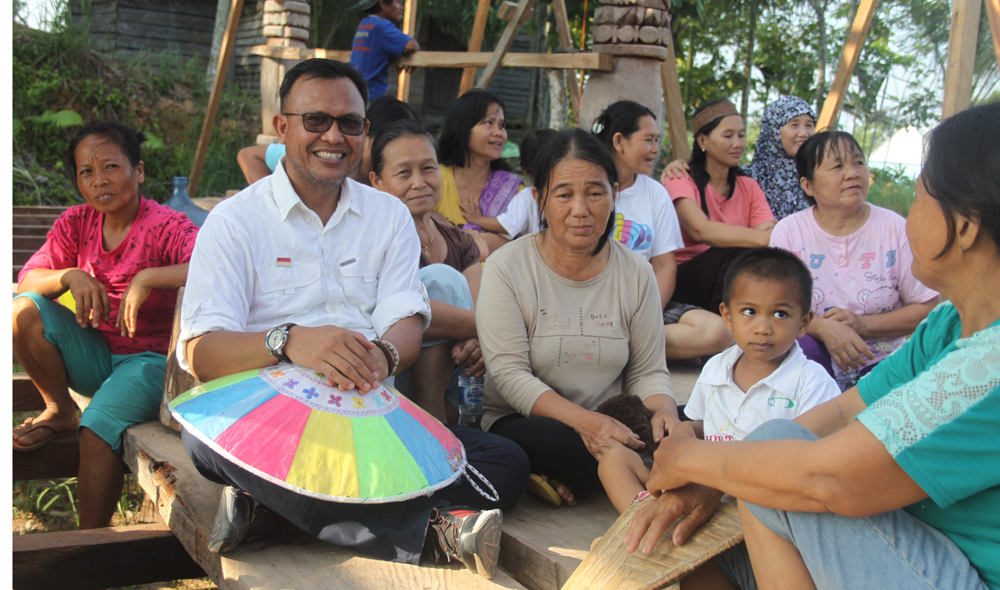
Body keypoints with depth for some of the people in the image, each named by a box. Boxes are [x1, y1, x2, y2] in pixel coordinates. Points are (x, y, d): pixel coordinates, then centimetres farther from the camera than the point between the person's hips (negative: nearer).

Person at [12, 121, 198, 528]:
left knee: (99, 427, -28)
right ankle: (60, 411, 4)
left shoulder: (167, 226, -15)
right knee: (26, 311, -16)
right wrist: (70, 276, -21)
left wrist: (147, 279, -39)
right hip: (96, 355, 5)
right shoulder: (76, 223, 2)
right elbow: (27, 279, -1)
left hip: (150, 358, -5)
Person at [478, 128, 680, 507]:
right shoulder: (506, 267, -5)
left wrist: (664, 410, -17)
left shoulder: (636, 273, 5)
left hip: (610, 423, 4)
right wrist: (584, 421, -27)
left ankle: (561, 482, -10)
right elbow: (509, 373, -12)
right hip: (521, 422, -4)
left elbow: (648, 371, 8)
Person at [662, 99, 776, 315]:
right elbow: (700, 230, -23)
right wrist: (765, 238, -35)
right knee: (740, 255, -31)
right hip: (683, 279, -5)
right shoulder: (681, 180, -3)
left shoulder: (749, 187, 16)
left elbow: (767, 231, -3)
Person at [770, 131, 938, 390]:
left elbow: (927, 308, 1)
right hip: (817, 358, 1)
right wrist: (823, 327, -24)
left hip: (880, 362, -1)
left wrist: (863, 325, -14)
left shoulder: (894, 228, -2)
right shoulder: (789, 230, -2)